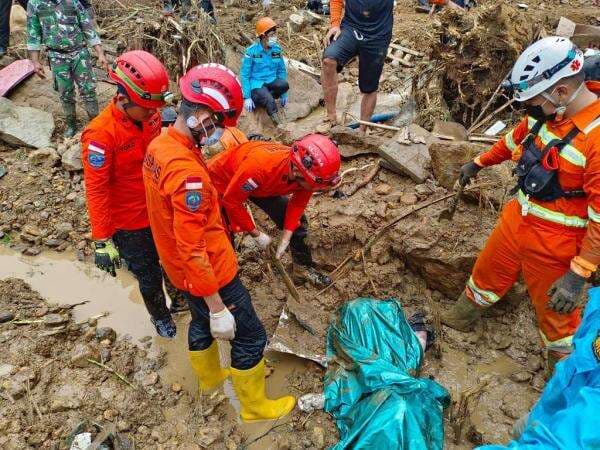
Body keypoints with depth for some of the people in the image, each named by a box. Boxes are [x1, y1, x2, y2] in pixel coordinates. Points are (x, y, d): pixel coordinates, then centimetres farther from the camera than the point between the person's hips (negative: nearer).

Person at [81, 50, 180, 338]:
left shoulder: (150, 115, -8)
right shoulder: (100, 134, -26)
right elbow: (96, 190, -22)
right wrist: (102, 241, -20)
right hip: (131, 225, -5)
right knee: (150, 277, 15)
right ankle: (160, 317, 44)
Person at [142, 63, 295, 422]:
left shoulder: (160, 145, -5)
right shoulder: (188, 173, -34)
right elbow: (193, 251, -31)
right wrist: (219, 307, -23)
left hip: (180, 268, 9)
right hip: (210, 272, -9)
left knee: (202, 322, 30)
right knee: (250, 336, 10)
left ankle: (209, 377, 55)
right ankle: (255, 406, 31)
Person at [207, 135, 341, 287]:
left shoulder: (308, 171, -28)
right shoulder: (260, 164, -46)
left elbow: (298, 203, -10)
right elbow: (231, 200, -33)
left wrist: (286, 239, -15)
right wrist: (256, 234, -24)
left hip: (263, 185, 5)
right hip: (223, 180, -5)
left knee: (298, 222, 3)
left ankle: (303, 268, 22)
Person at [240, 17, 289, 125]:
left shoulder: (277, 49, 3)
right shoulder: (251, 51, -10)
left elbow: (281, 70, 11)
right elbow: (244, 75, -8)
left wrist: (283, 95, 9)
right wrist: (247, 97, -14)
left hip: (271, 82, 5)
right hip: (256, 84, -5)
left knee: (284, 84, -29)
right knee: (270, 101, -34)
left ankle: (262, 98, -7)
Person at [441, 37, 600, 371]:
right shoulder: (547, 112, -5)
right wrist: (479, 163, 29)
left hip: (556, 243, -7)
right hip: (517, 219, 7)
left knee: (557, 312, 11)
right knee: (487, 274, 25)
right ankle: (460, 320, 53)